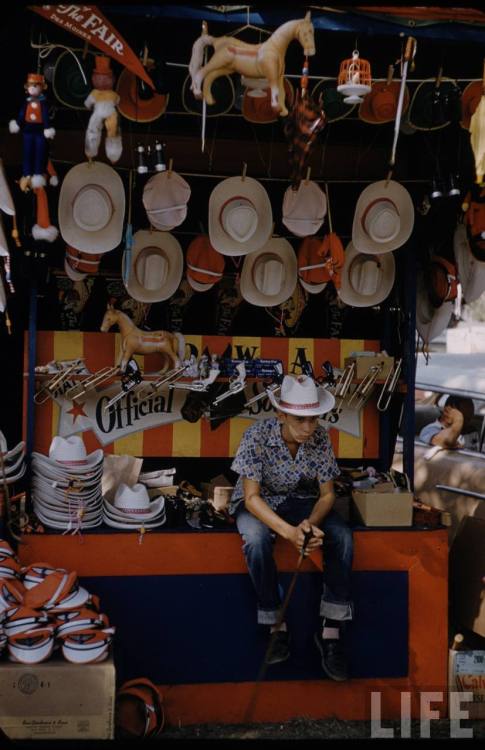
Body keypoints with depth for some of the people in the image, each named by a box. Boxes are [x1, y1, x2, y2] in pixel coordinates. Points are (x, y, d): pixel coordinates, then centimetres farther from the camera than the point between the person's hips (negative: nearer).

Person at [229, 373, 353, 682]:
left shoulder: (321, 438, -16)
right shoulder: (257, 436, -26)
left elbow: (327, 493, -9)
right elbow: (252, 496, -25)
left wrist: (311, 522, -31)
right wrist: (289, 532, -39)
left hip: (301, 500, 3)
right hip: (259, 502, -3)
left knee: (343, 536, -24)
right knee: (256, 539, -36)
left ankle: (331, 629, -17)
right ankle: (277, 626, -19)